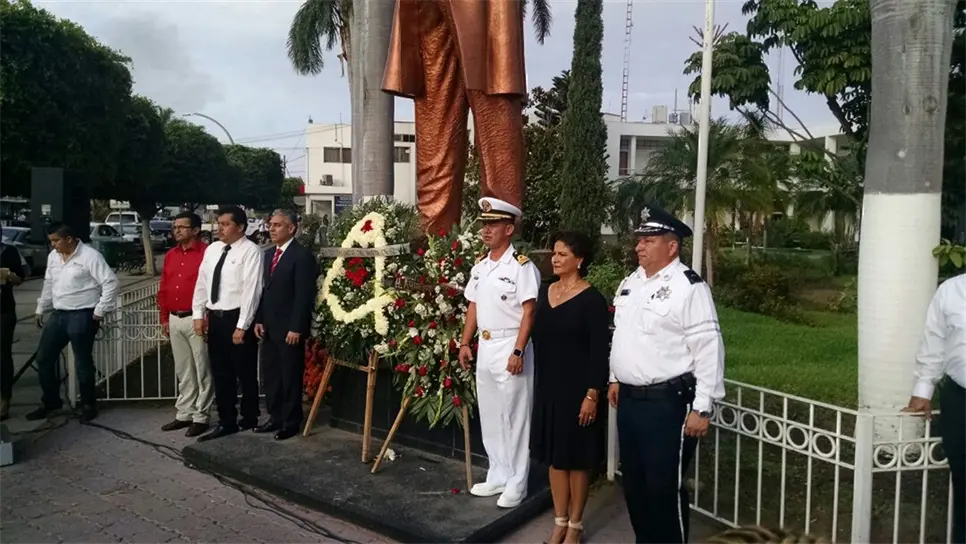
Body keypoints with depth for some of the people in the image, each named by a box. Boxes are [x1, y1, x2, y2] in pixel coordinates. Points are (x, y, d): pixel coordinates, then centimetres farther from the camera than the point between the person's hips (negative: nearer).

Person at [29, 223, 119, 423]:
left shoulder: (90, 256, -13)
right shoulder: (53, 257, 11)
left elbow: (110, 283, -16)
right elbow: (48, 285, 23)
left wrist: (100, 311, -16)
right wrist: (41, 309, 23)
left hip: (82, 316, -8)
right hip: (58, 315, 8)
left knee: (82, 362, 0)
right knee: (44, 357, 10)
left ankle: (88, 405, 15)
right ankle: (50, 401, 26)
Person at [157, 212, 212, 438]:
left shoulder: (206, 253, -10)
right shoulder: (170, 255, 13)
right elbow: (163, 288, 17)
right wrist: (164, 318, 14)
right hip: (175, 320, 7)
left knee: (202, 370, 2)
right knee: (183, 371, 15)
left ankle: (200, 417, 9)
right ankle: (184, 414, 23)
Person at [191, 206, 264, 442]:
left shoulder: (250, 251, -11)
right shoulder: (211, 249, 11)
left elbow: (251, 290, -16)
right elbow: (201, 283, 14)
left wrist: (242, 326, -18)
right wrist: (198, 315, 6)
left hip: (236, 318, -7)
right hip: (214, 318, 7)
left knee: (245, 373, 7)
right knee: (221, 374, 12)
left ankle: (249, 418, 24)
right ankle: (227, 422, 23)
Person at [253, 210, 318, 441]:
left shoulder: (302, 256, -12)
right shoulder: (268, 254, 13)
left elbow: (304, 296, -16)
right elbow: (264, 289, 17)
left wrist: (296, 328, -19)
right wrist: (259, 319, 10)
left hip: (289, 328, -8)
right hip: (269, 326, 8)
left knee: (290, 376, 3)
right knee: (270, 374, 13)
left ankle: (291, 421, 14)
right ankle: (275, 417, 26)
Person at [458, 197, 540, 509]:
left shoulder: (522, 266, -13)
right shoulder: (479, 267, 11)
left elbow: (529, 312, -16)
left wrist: (518, 351, -21)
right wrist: (465, 343, 12)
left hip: (510, 347, -8)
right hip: (485, 347, 8)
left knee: (514, 417, 2)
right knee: (489, 416, 15)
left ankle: (516, 484, 14)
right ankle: (498, 477, 28)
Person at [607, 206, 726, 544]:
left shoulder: (688, 287, -15)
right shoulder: (631, 281, 10)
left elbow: (708, 350, -17)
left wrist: (702, 408, -17)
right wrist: (615, 379, 21)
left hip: (667, 403, -8)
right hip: (629, 399, 8)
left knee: (664, 488, 2)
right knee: (634, 483, 19)